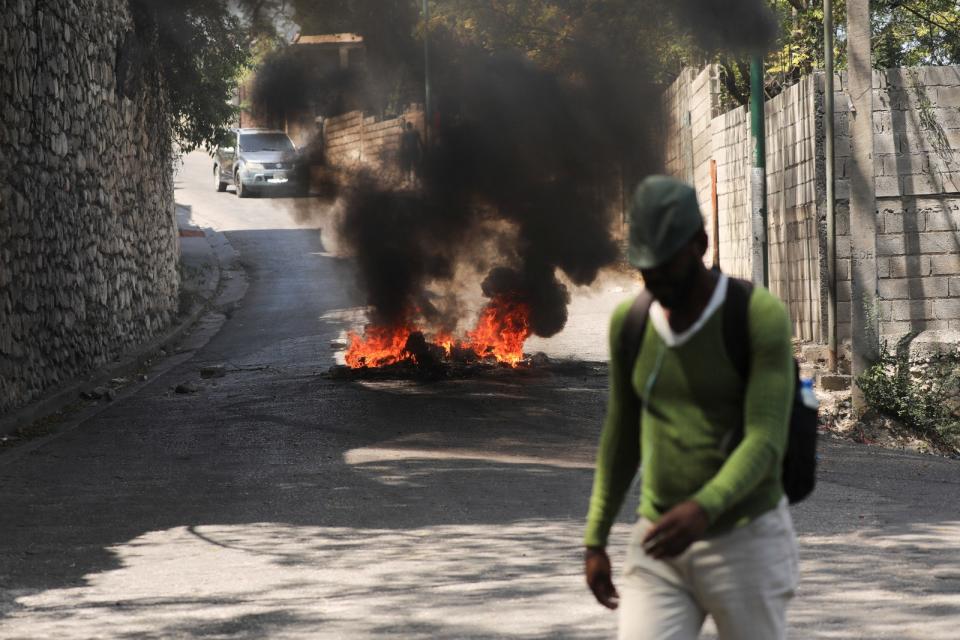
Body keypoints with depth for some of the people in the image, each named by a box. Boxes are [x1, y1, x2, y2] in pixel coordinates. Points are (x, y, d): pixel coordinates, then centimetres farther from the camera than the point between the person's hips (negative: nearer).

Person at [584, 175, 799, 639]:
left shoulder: (762, 316, -16)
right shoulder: (630, 321, 3)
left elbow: (766, 443, -24)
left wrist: (703, 509, -42)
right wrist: (595, 541, 14)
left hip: (746, 545, -4)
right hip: (661, 550, 5)